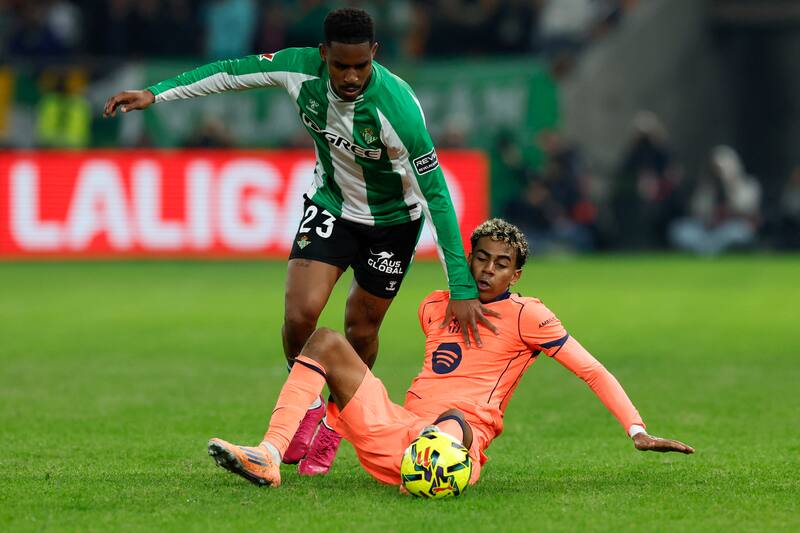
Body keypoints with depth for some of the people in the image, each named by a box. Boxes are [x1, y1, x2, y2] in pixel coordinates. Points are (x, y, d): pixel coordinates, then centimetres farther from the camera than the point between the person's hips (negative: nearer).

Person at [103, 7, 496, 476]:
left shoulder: (398, 107, -36)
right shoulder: (301, 68, -25)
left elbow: (437, 195, -32)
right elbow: (232, 73, -6)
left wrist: (462, 288, -33)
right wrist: (156, 94, -5)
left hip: (392, 221, -3)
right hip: (331, 205, 3)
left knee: (361, 330, 8)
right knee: (300, 314, -14)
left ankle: (334, 425, 35)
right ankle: (307, 406, 15)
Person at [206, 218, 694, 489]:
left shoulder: (526, 316, 4)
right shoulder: (435, 307, 22)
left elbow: (592, 370, 0)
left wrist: (637, 430, -10)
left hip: (461, 435, -6)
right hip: (394, 431, 6)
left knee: (452, 426, -43)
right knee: (326, 342, -4)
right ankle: (270, 456, -24)